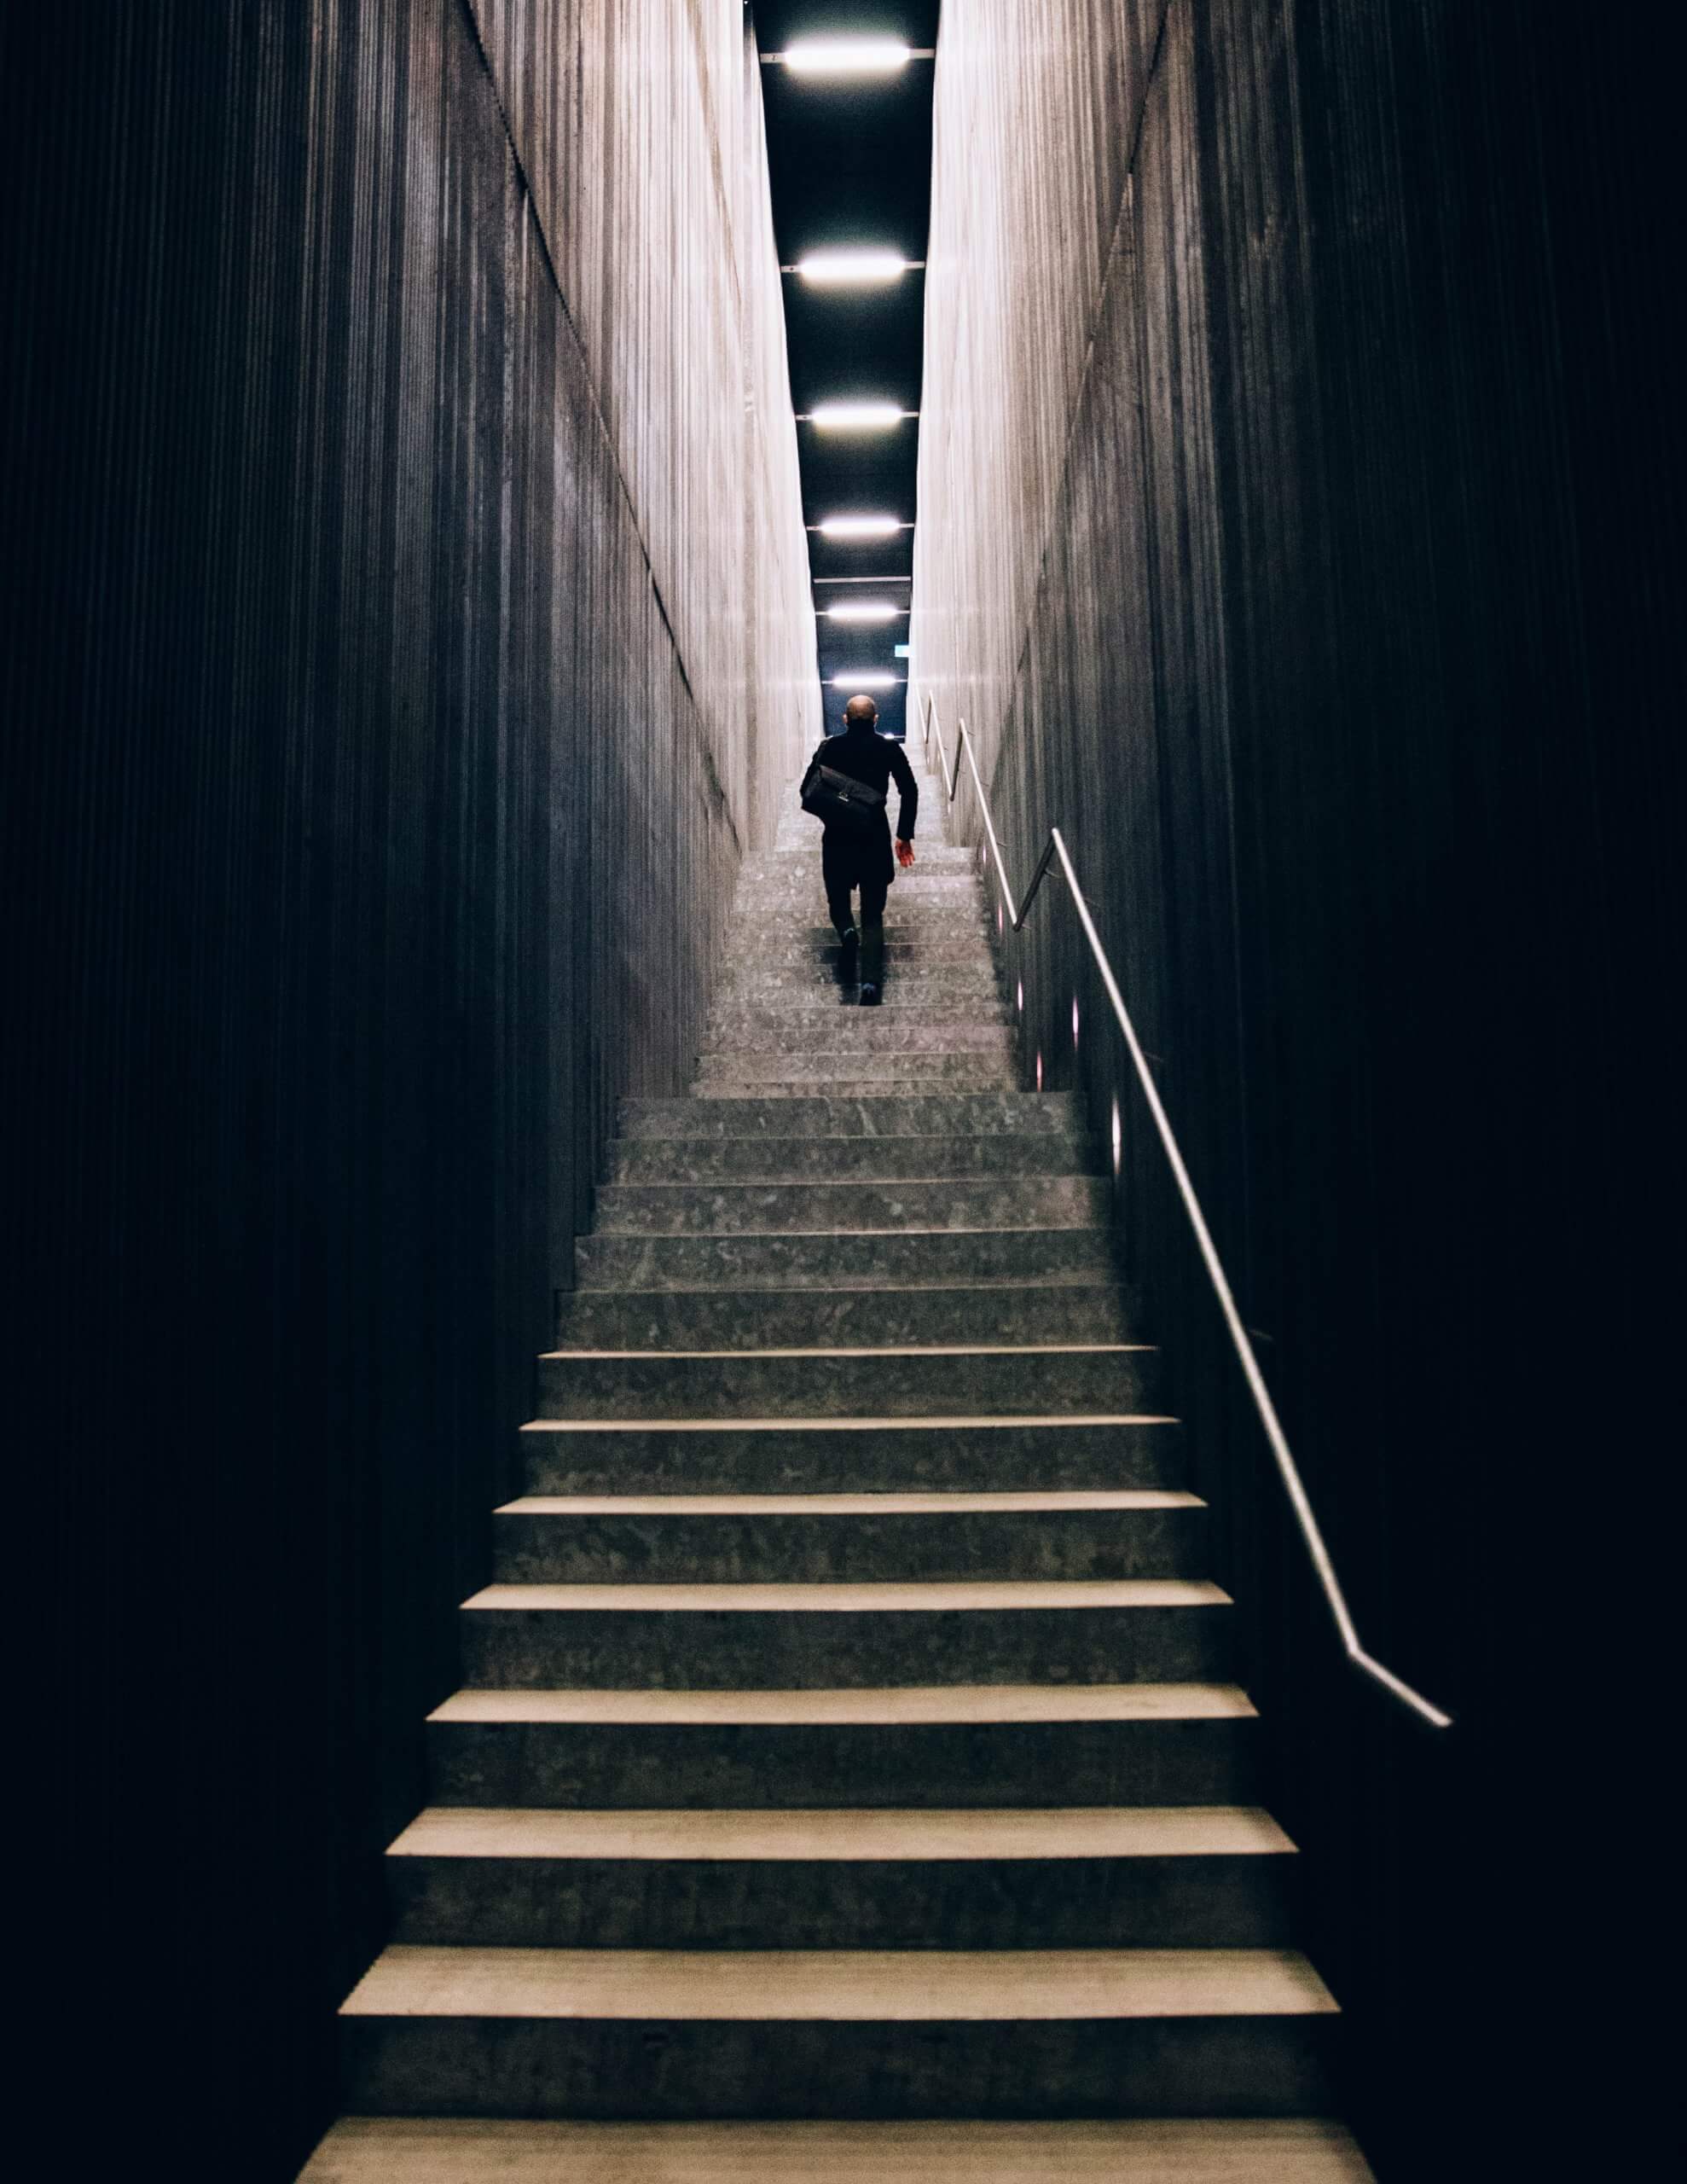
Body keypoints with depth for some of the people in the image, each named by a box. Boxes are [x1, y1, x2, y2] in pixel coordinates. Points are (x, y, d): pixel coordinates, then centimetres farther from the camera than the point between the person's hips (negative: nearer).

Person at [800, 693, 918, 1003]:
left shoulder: (830, 748, 0)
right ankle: (871, 982, -12)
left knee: (838, 901, 19)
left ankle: (847, 932, -16)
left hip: (837, 838, 0)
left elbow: (807, 791, -3)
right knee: (873, 915, 4)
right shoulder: (889, 749, 1)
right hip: (875, 838, 0)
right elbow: (910, 791, -3)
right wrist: (905, 835, 4)